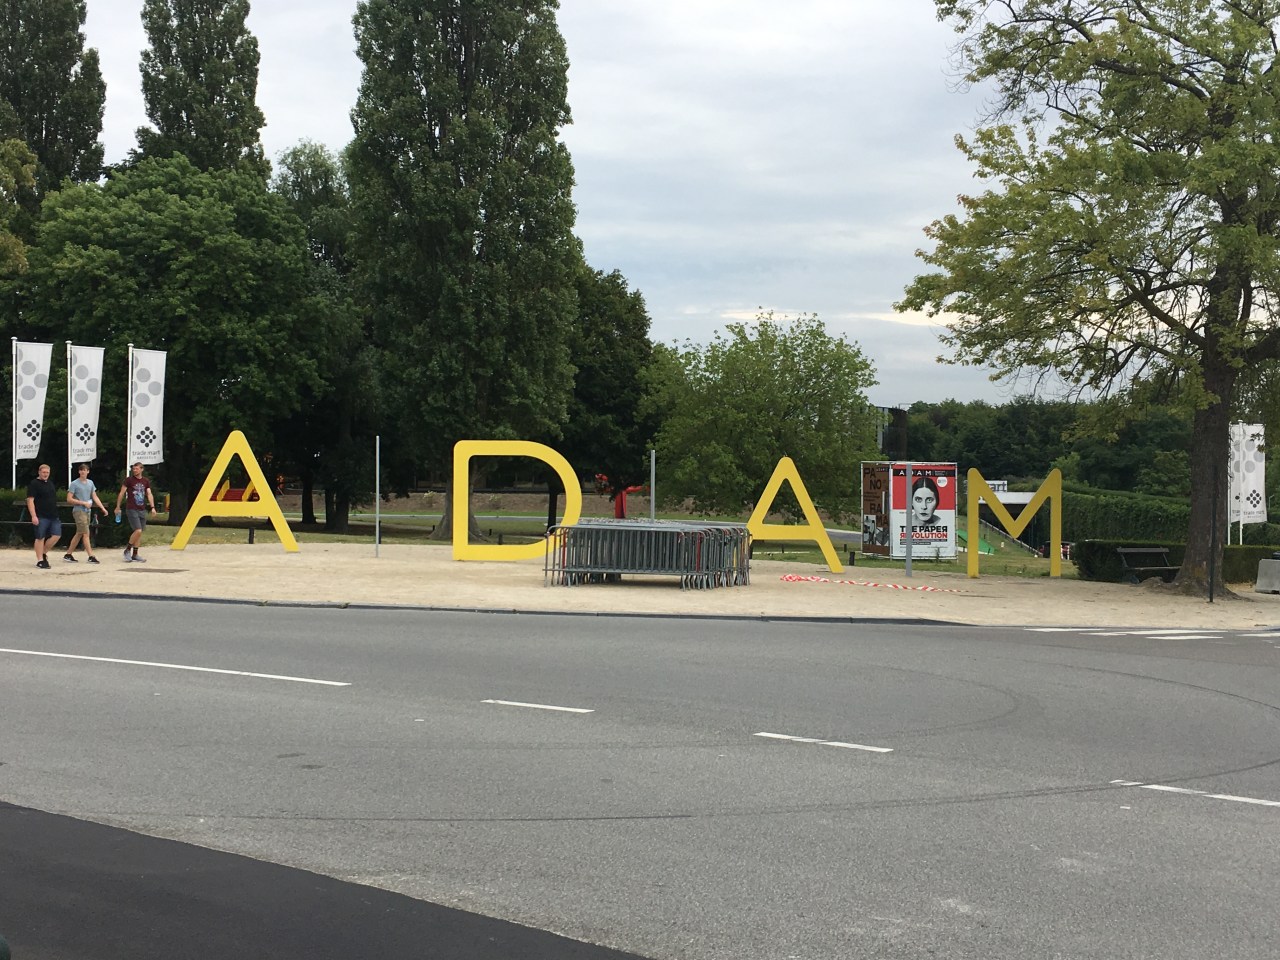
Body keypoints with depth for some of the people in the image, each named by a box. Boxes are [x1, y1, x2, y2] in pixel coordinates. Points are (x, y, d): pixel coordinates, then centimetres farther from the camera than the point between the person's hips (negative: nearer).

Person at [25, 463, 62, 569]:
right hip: (41, 517, -7)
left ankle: (44, 553, 20)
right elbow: (30, 500, -13)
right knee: (40, 538, -2)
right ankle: (40, 560, 4)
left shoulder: (50, 483, 17)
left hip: (53, 516, 7)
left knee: (56, 535, 2)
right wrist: (33, 516, -20)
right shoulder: (34, 484, -7)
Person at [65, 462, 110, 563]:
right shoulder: (74, 484, -7)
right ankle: (91, 556, -11)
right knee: (86, 533, -11)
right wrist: (84, 503, -13)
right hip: (79, 511, -7)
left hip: (87, 511, 7)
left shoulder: (90, 483, 11)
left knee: (79, 534, 11)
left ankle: (68, 554, 20)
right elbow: (69, 499, -9)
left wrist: (103, 508, 3)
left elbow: (95, 497, 12)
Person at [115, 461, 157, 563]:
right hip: (131, 509, -5)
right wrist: (118, 507, 0)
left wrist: (152, 507, -7)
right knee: (138, 531, -16)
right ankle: (127, 550, 2)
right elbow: (122, 493, 1)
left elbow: (149, 494, 5)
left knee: (139, 533, 5)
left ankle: (135, 555, 12)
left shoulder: (146, 481, 10)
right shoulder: (129, 480, -2)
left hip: (142, 510, 5)